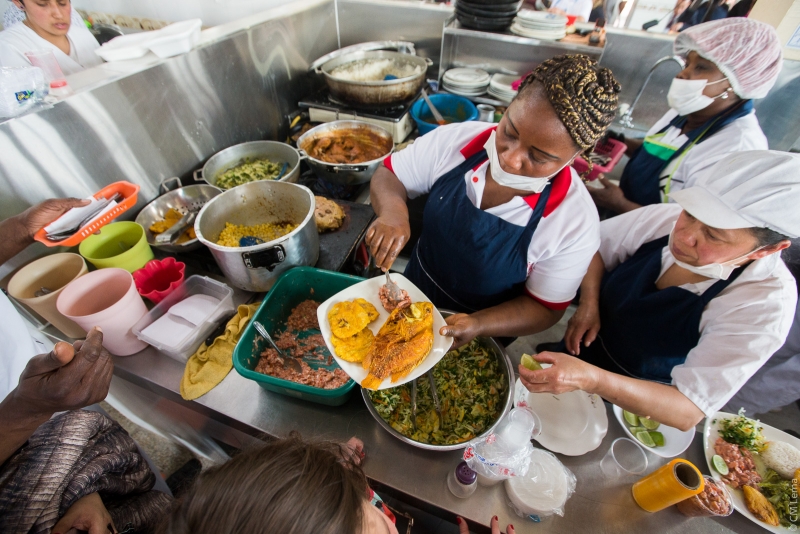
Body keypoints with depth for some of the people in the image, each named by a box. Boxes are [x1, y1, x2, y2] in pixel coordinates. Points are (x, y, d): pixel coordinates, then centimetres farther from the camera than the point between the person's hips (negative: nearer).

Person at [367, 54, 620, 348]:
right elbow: (388, 175, -11)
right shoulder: (454, 140, -22)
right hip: (414, 291, 3)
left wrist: (479, 325, -33)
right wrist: (393, 211, -34)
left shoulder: (575, 225, -27)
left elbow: (545, 307, -16)